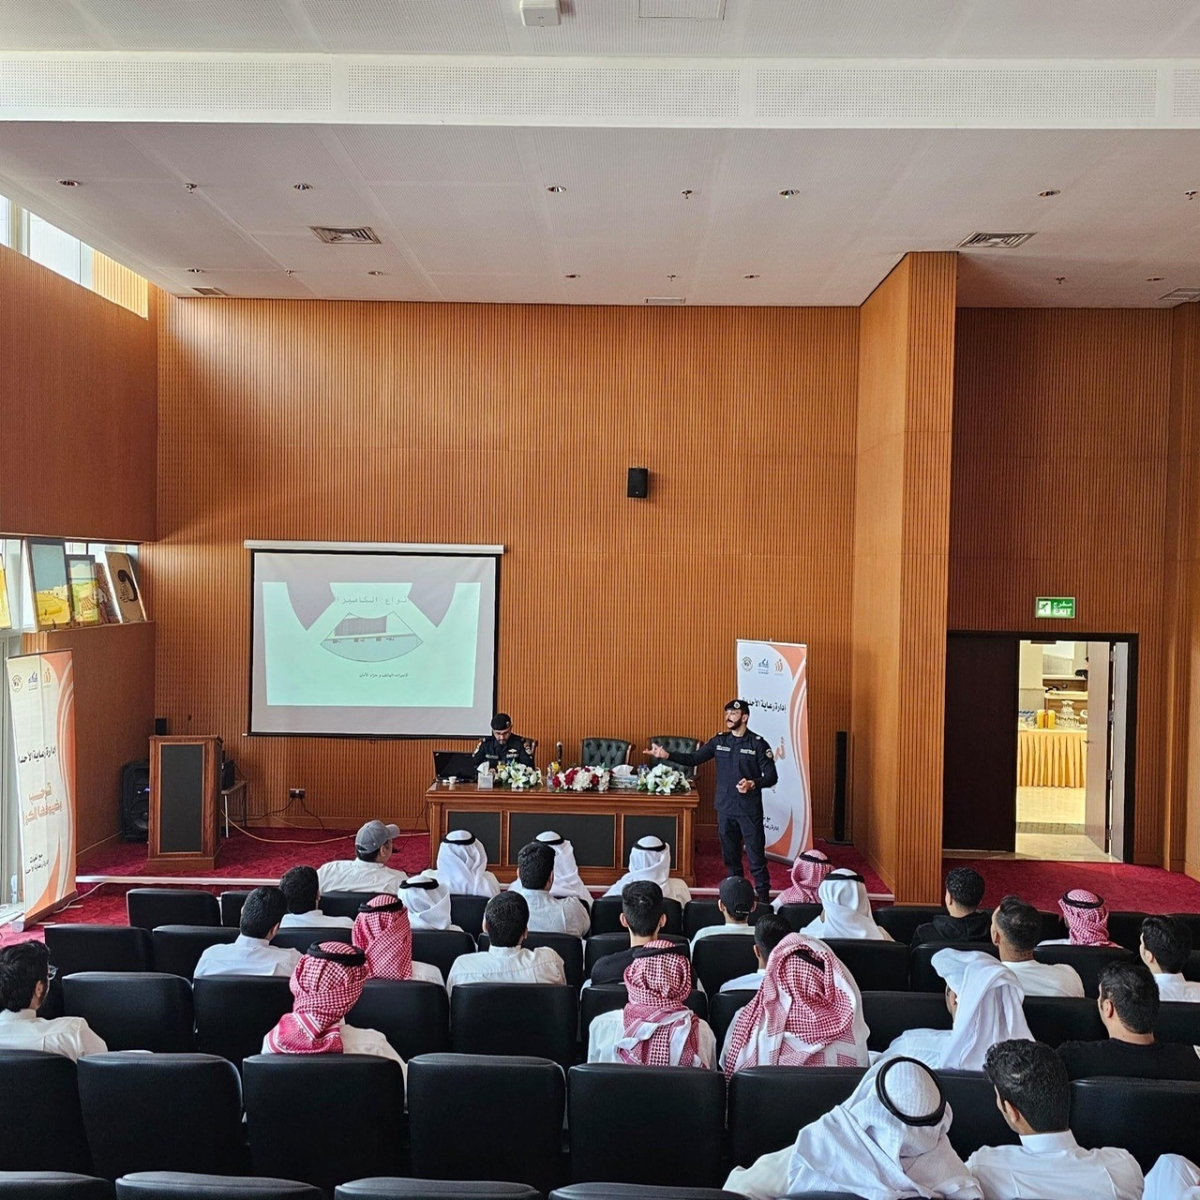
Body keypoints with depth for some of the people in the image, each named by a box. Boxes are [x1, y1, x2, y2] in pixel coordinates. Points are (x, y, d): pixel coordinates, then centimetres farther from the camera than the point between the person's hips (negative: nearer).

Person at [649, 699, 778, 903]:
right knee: (730, 857, 14)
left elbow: (772, 777, -8)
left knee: (756, 858, 0)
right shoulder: (719, 741, 4)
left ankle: (764, 900, 9)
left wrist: (753, 784, -27)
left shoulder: (758, 744, -8)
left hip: (750, 811, -4)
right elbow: (693, 759, 2)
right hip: (725, 809, 5)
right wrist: (667, 755, -12)